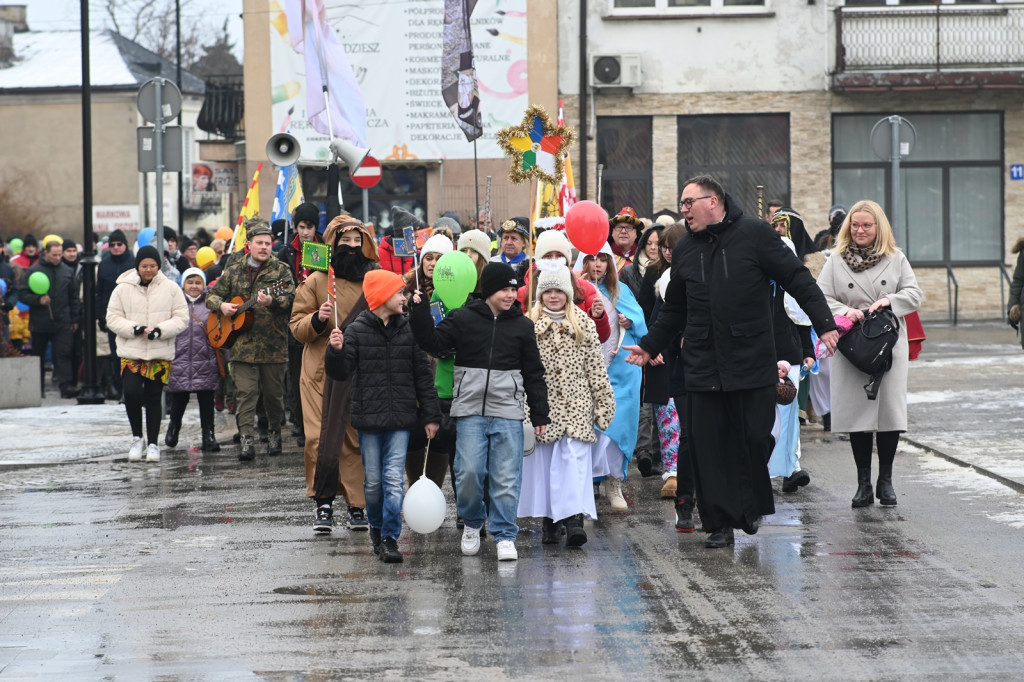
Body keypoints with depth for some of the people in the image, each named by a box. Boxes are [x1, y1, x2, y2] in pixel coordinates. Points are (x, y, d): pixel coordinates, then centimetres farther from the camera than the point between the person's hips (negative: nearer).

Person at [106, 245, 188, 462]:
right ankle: (137, 438, 5)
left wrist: (161, 330, -16)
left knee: (153, 398, 4)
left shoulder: (171, 288, 3)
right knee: (132, 393, -15)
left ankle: (153, 444, 15)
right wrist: (133, 328, -16)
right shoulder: (123, 288, 2)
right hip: (131, 352, 0)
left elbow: (182, 318, 1)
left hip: (161, 354, 0)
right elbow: (113, 318, 2)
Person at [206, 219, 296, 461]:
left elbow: (292, 299, -11)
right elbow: (212, 295, 17)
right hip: (242, 344, 1)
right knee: (246, 393, -8)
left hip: (273, 345, -1)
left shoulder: (280, 270, 2)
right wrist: (222, 306, -5)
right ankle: (247, 441, -12)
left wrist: (272, 301, -31)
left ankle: (274, 434, 29)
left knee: (273, 393, 8)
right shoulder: (234, 270, 9)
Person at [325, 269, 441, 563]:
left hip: (401, 418, 0)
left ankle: (390, 538, -3)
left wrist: (430, 416, 3)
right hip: (368, 417, 0)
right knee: (373, 480, 8)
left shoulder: (408, 330, 3)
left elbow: (423, 375, 6)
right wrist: (336, 351, -21)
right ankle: (377, 526, 31)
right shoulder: (357, 330, -2)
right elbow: (340, 373, 0)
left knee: (394, 479, -7)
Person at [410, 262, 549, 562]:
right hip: (470, 410, -1)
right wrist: (420, 312, -16)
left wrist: (539, 414, 9)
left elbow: (533, 373, 11)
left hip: (507, 413, 1)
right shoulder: (463, 319, 3)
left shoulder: (522, 325, 8)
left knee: (506, 477, -2)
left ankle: (504, 535, 7)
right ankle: (472, 523, 19)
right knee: (469, 472, -6)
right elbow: (433, 342, -4)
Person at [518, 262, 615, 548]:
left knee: (575, 459, -11)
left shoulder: (583, 323, 6)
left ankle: (574, 518, -19)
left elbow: (596, 366, 7)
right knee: (543, 460, 5)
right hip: (542, 404, 1)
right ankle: (549, 518, 15)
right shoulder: (528, 324, 4)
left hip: (576, 406, -1)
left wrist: (604, 403, 4)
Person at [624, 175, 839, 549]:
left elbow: (797, 279, -3)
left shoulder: (755, 234, -2)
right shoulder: (684, 248, 13)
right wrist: (649, 346, 19)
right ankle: (720, 523, 7)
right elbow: (673, 308, 23)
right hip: (702, 368, 4)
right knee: (708, 447, 0)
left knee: (755, 438, -2)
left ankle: (751, 508, 22)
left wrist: (824, 323, -10)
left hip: (752, 363, -4)